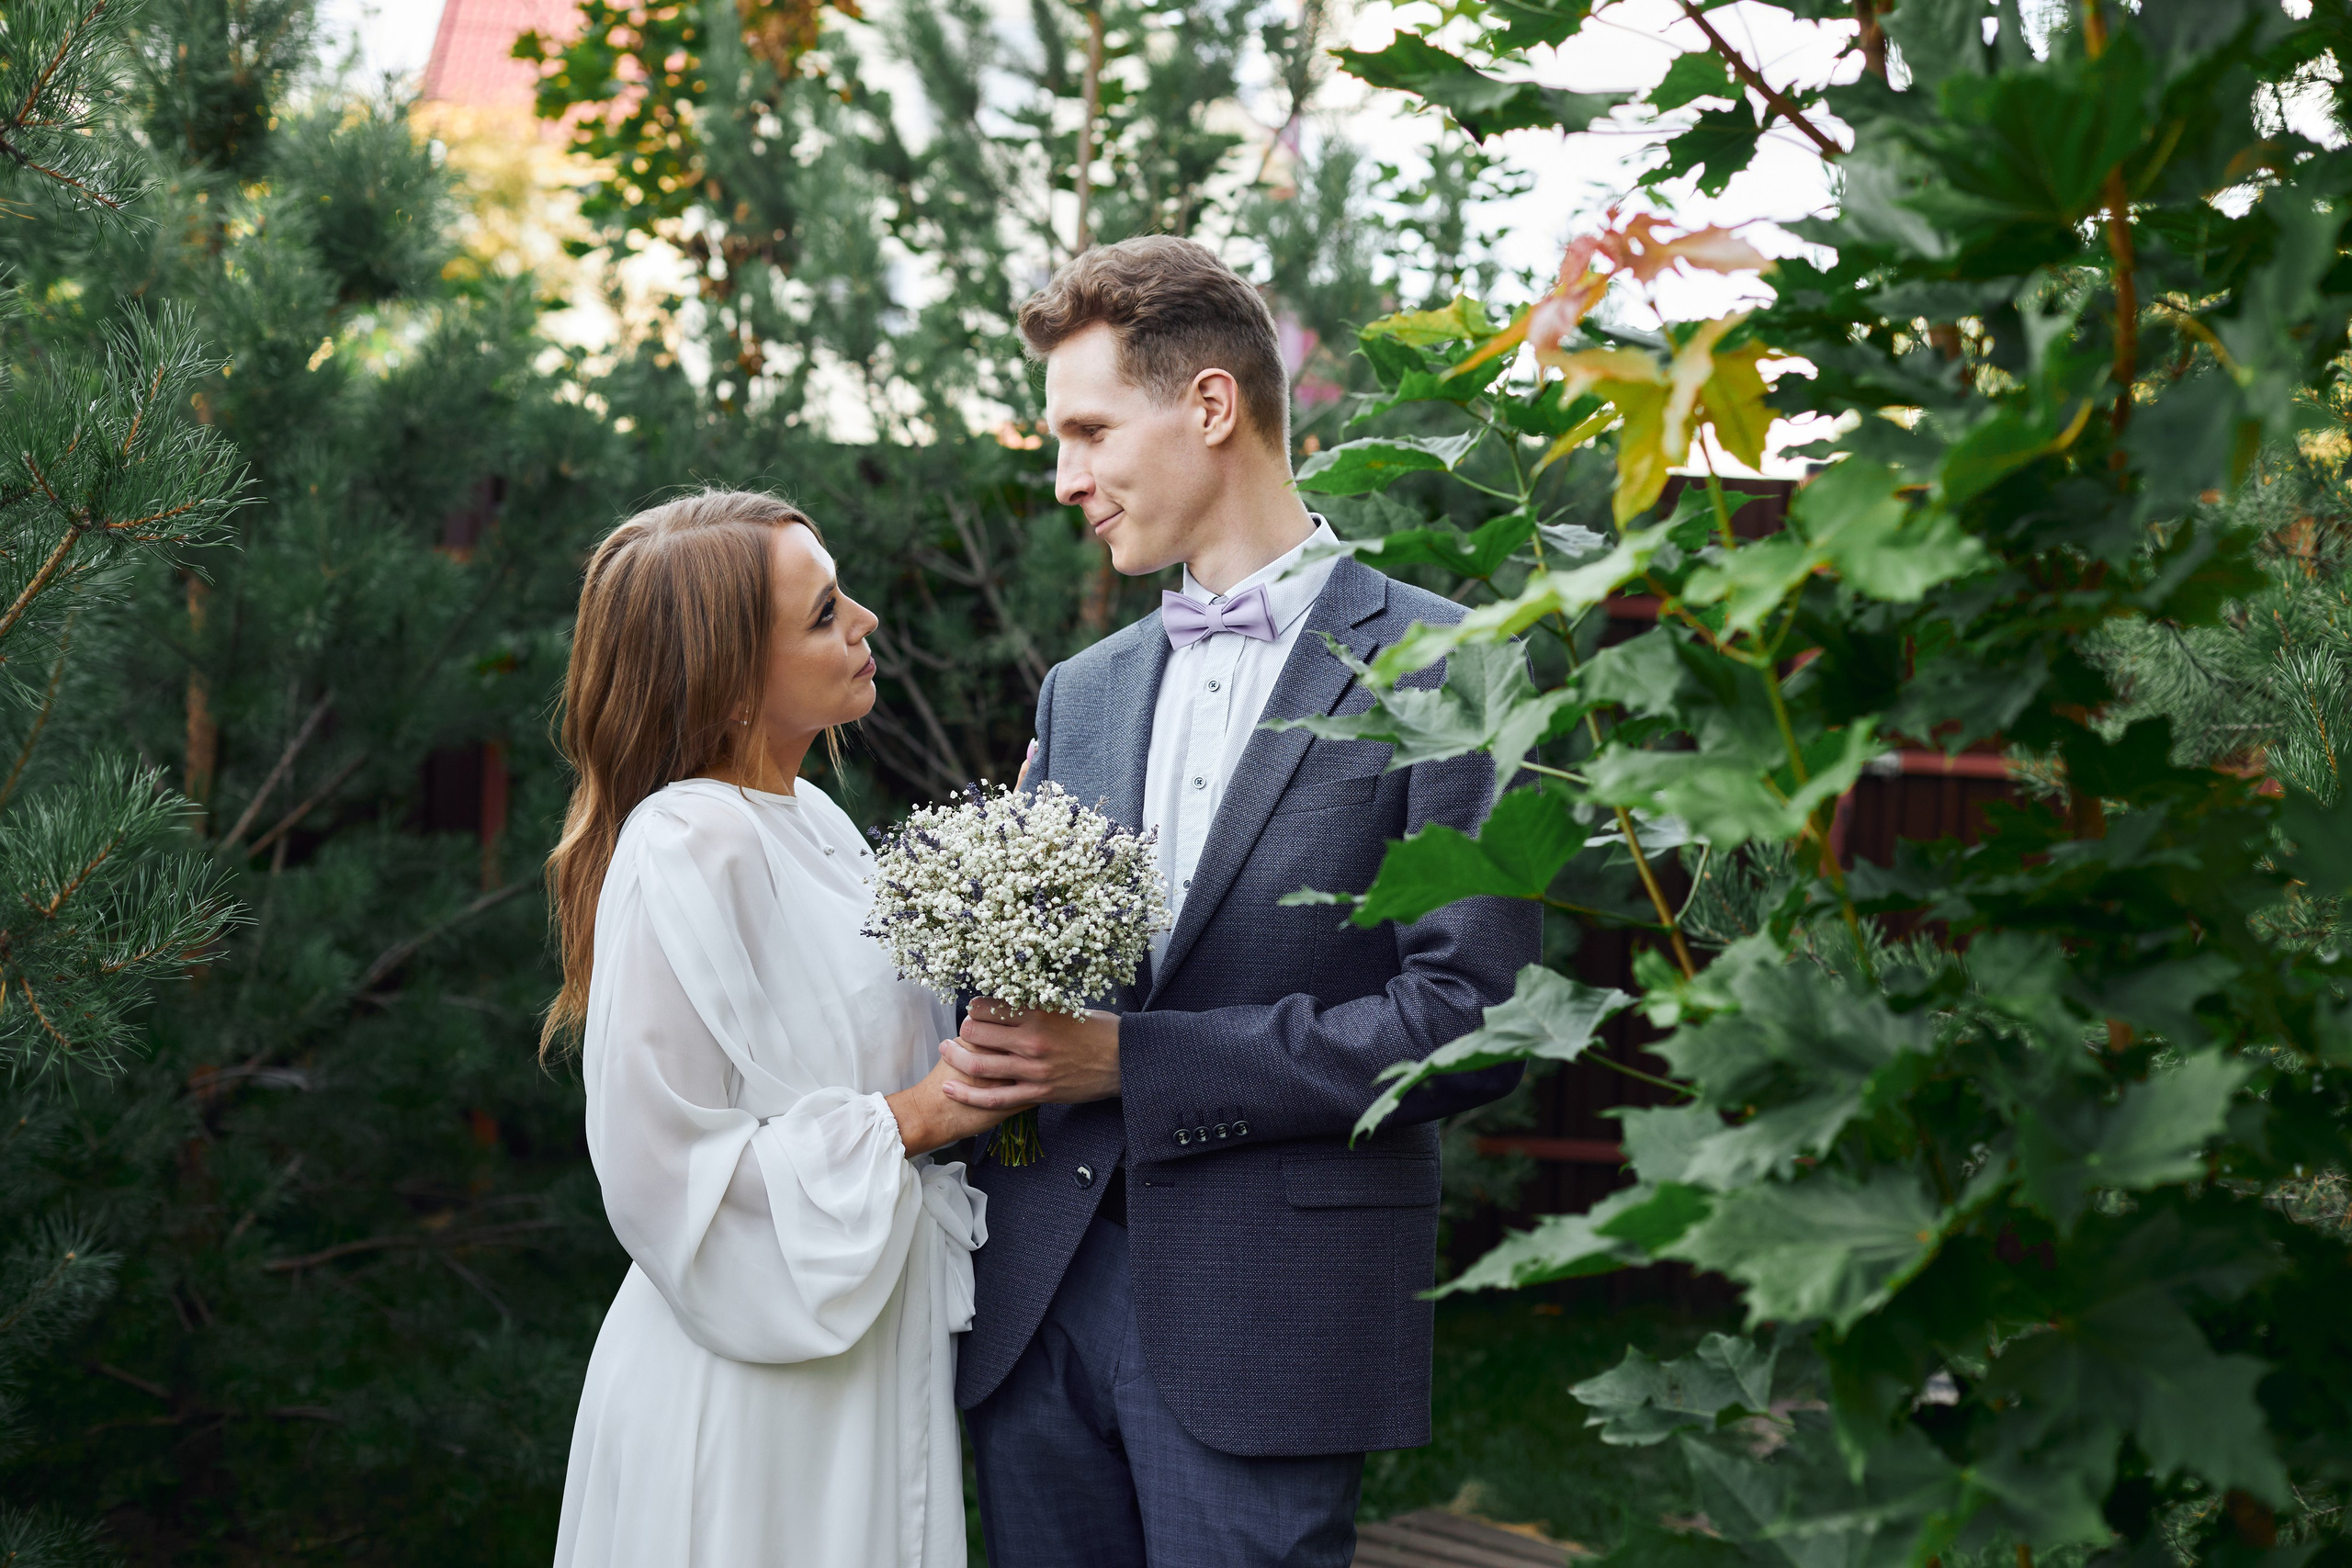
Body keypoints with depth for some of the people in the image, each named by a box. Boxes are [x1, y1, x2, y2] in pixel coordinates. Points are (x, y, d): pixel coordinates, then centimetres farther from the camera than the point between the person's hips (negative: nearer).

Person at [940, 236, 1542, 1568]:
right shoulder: (1082, 692, 16)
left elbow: (1470, 1019, -12)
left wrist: (1136, 1062, -14)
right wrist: (989, 1048, -5)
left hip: (1267, 1327, -5)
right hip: (1039, 1305, 6)